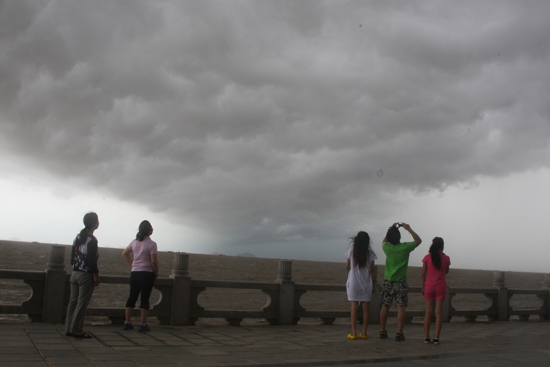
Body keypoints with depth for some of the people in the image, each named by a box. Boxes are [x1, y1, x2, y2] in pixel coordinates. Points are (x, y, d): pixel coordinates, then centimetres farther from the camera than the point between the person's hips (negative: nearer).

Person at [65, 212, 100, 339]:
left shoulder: (78, 237, 9)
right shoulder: (92, 240, -15)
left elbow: (72, 256, 13)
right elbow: (92, 261, -19)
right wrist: (96, 276, -13)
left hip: (75, 274, 8)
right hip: (86, 276, -8)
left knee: (73, 301, 12)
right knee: (82, 303, -2)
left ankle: (69, 328, 16)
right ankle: (76, 330, 1)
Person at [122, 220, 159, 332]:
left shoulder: (135, 242, 8)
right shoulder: (151, 244, -11)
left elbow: (124, 253, 20)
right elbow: (154, 261, -14)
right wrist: (156, 274, -3)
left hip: (134, 273, 5)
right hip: (147, 273, -5)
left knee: (132, 297, 12)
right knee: (145, 299, 1)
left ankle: (127, 322, 14)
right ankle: (143, 325, 3)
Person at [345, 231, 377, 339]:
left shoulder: (351, 251, -5)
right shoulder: (370, 253, -3)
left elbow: (347, 266, 2)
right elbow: (372, 270, 1)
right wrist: (373, 285, 7)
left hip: (353, 282, -1)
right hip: (366, 283, 1)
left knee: (354, 307, 1)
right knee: (365, 307, 6)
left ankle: (353, 332, 0)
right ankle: (364, 333, 9)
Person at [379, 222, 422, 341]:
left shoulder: (386, 247, -6)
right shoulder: (405, 247, -12)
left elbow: (384, 240, 20)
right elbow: (418, 240, 6)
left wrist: (392, 229, 17)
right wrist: (409, 229, 7)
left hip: (388, 282, 2)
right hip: (401, 282, -2)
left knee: (385, 307, 9)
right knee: (401, 307, 0)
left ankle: (383, 331, 15)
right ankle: (399, 333, -3)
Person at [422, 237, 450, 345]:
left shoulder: (427, 257, -2)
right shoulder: (446, 258, -1)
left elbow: (423, 274, 1)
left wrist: (423, 287, 10)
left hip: (429, 286, 0)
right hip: (441, 287, 0)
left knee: (428, 312, 5)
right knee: (438, 312, 3)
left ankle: (426, 337, 2)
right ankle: (436, 338, 0)